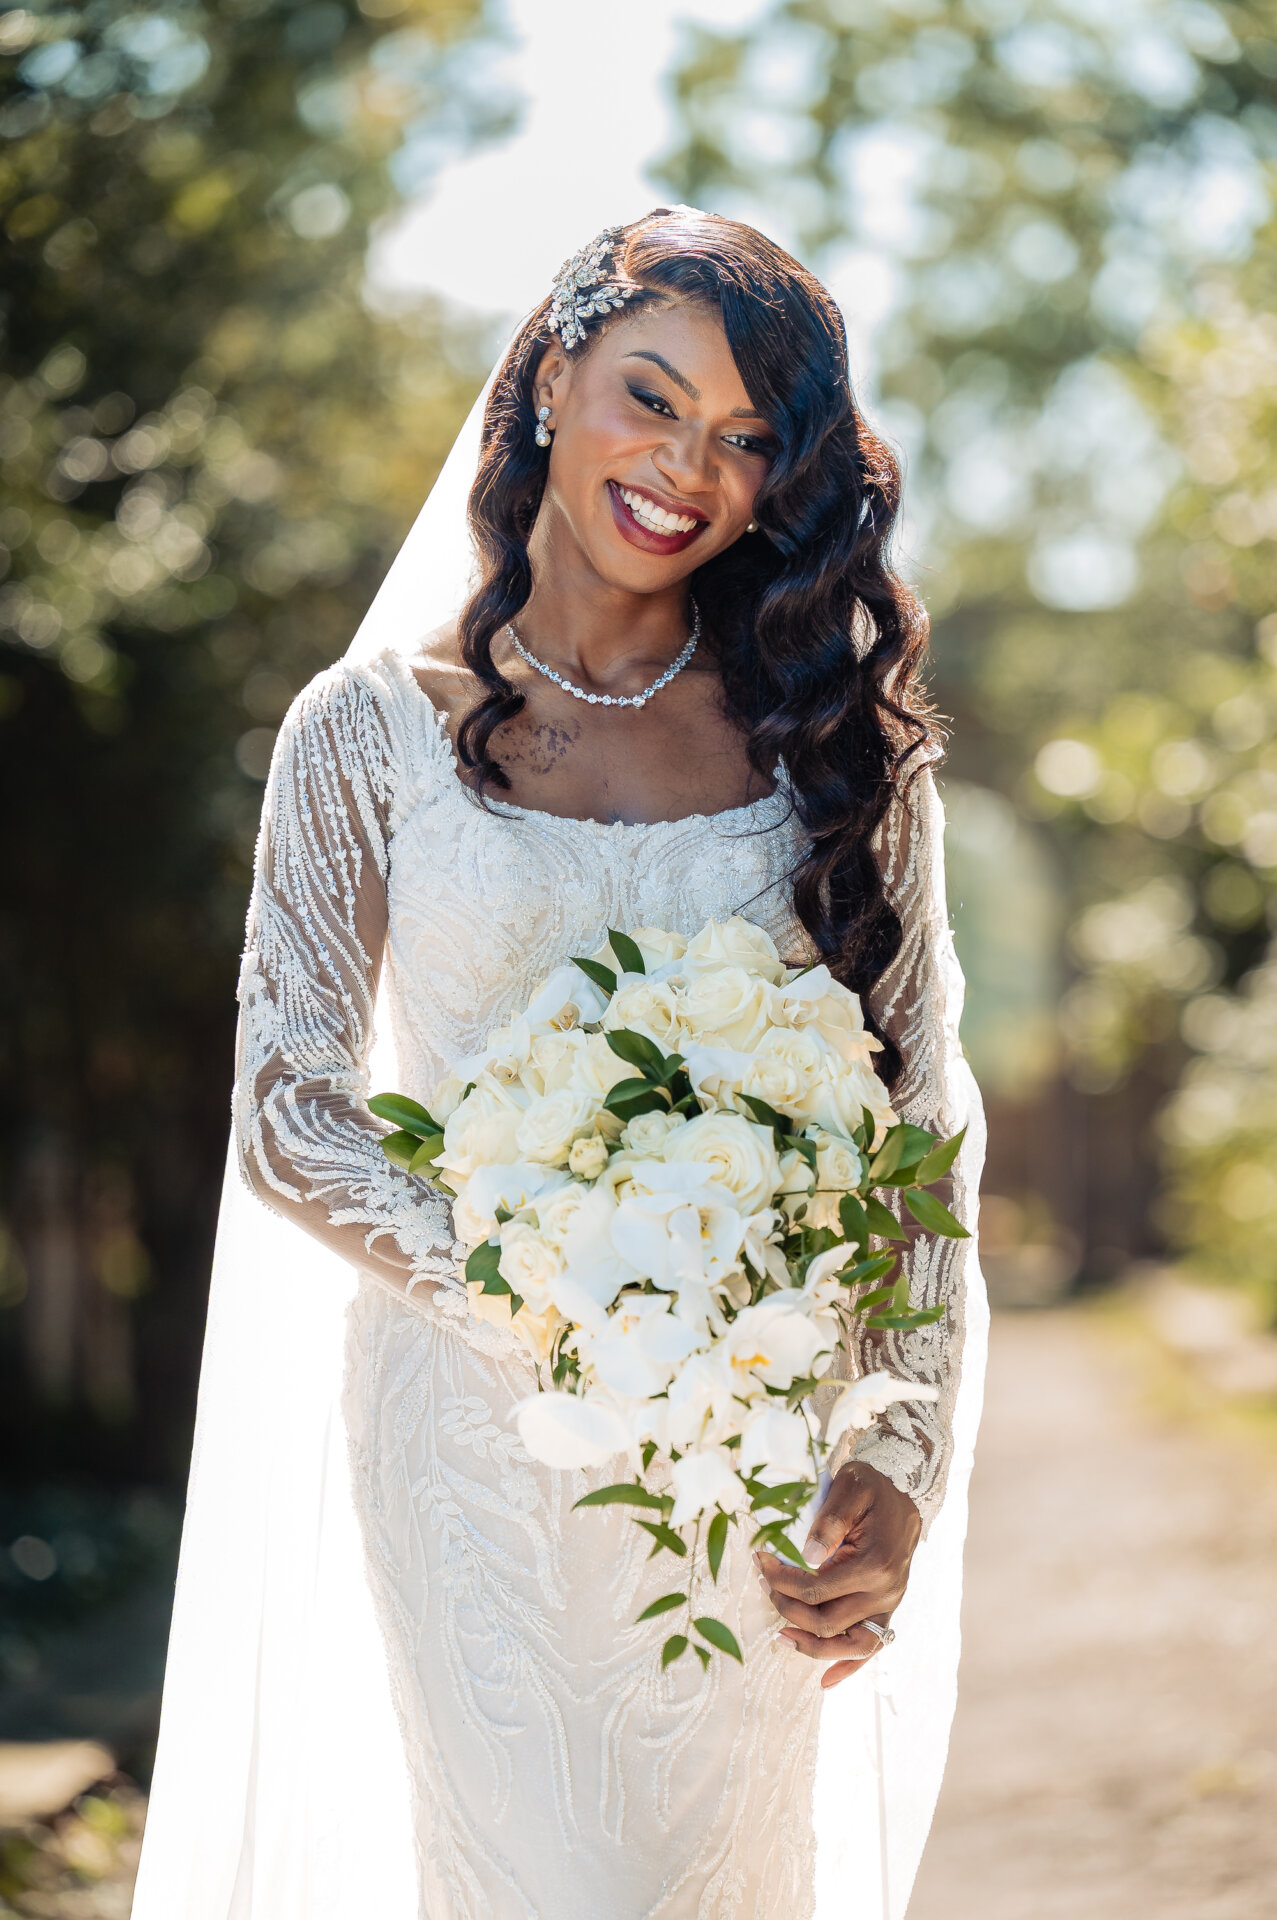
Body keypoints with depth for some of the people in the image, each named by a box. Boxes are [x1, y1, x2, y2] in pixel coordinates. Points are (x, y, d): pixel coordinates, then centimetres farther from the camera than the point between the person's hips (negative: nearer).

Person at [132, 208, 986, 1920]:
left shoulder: (831, 733, 4)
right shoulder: (374, 731, 0)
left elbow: (924, 1123, 2)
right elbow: (286, 1118, -5)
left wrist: (904, 1467, -10)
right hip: (475, 1425, -2)